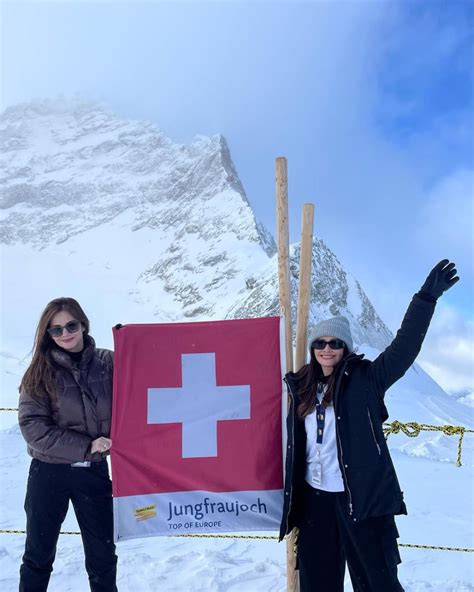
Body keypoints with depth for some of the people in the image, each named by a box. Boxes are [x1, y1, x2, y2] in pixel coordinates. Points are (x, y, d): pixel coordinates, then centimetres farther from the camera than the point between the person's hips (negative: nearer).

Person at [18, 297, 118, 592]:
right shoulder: (41, 372, -6)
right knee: (39, 555, 14)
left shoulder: (108, 363, -6)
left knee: (102, 555, 13)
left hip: (94, 471, 1)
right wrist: (85, 445, -18)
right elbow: (33, 425, -12)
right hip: (49, 473, 0)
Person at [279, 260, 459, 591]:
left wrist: (427, 298, -23)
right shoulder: (302, 388, 7)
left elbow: (403, 349, -15)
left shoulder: (365, 379, -4)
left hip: (363, 497, -4)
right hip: (315, 497, 4)